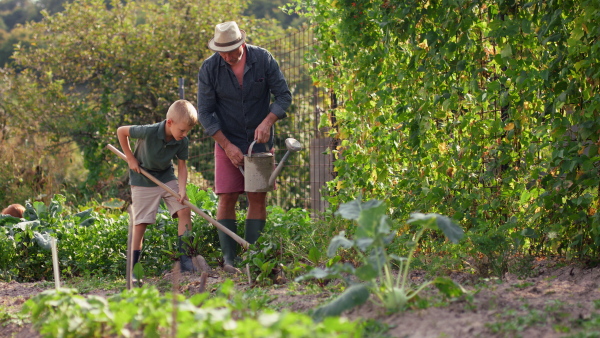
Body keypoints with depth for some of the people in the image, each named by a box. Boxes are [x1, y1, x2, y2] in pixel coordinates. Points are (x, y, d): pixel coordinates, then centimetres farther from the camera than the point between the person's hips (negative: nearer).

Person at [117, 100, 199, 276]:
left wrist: (182, 189, -23)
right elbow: (121, 131, -16)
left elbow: (182, 166, -6)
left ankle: (185, 259, -4)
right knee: (140, 223, -6)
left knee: (185, 210, -10)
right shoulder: (150, 132, -29)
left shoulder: (182, 142, -15)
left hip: (167, 178, 4)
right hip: (143, 180, -4)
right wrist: (130, 158, -10)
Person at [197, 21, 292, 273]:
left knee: (258, 198, -3)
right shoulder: (209, 68, -10)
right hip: (228, 141, -1)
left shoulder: (263, 59, -9)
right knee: (227, 198, -7)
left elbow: (284, 95, -4)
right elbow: (204, 113, -7)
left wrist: (268, 121, -22)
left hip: (260, 141, 1)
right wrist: (227, 146, -14)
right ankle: (229, 258, -2)